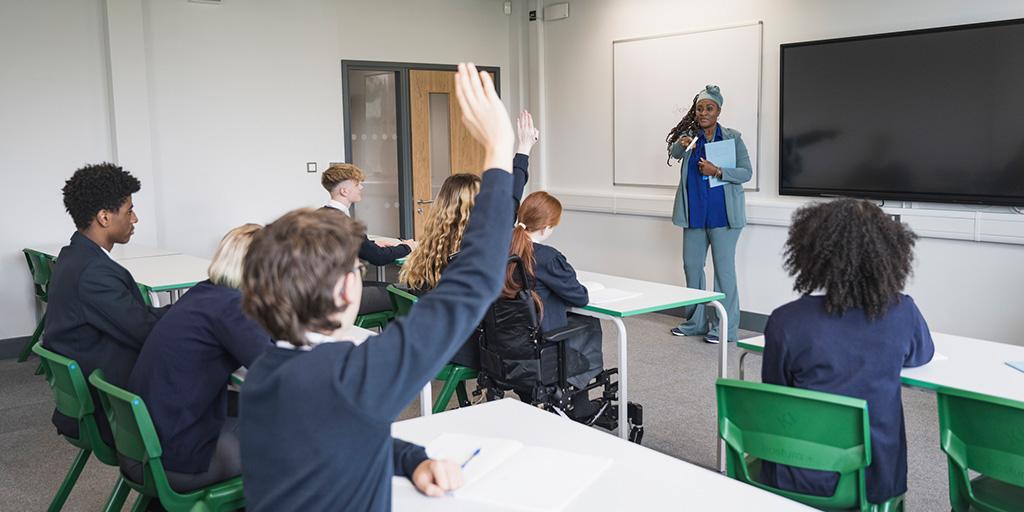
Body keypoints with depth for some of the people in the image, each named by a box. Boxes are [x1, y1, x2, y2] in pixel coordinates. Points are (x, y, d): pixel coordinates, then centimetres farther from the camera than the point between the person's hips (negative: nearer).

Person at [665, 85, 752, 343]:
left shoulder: (732, 137, -2)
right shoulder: (690, 135, 7)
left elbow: (746, 172, -6)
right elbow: (674, 153, -9)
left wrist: (717, 172, -20)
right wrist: (681, 145, -31)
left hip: (722, 213, -4)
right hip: (694, 212, 4)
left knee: (724, 268, -2)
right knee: (691, 266, 11)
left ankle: (724, 327, 6)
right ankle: (696, 321, 25)